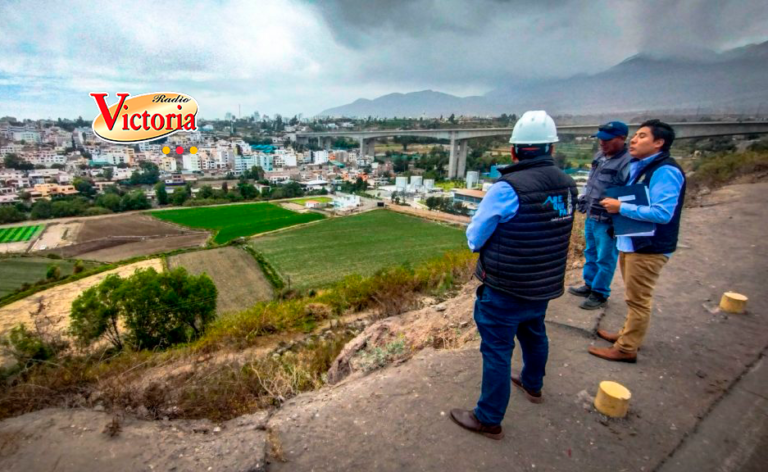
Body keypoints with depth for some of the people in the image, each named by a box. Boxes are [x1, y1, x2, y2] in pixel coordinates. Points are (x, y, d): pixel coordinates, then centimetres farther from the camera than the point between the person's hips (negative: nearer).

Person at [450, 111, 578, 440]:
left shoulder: (507, 188, -24)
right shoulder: (567, 185, -3)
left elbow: (474, 239, -15)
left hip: (504, 290, -7)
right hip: (545, 286, 8)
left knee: (497, 350, 6)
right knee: (534, 333, 28)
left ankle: (488, 419, 23)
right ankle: (533, 385, 54)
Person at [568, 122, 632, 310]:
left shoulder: (627, 163, -21)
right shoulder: (599, 156, 8)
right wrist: (583, 201, 18)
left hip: (607, 222, -9)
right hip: (591, 217, 9)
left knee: (605, 259, 5)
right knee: (591, 254, 21)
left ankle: (600, 294, 19)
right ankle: (589, 285, 37)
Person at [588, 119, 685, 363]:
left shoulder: (665, 171, -20)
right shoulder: (638, 166, 9)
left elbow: (662, 213, -27)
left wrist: (621, 207, -23)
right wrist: (613, 205, 1)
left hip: (648, 247, -9)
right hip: (631, 242, 9)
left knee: (638, 299, 2)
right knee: (634, 297, 22)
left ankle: (626, 349, 13)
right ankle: (629, 334, 38)